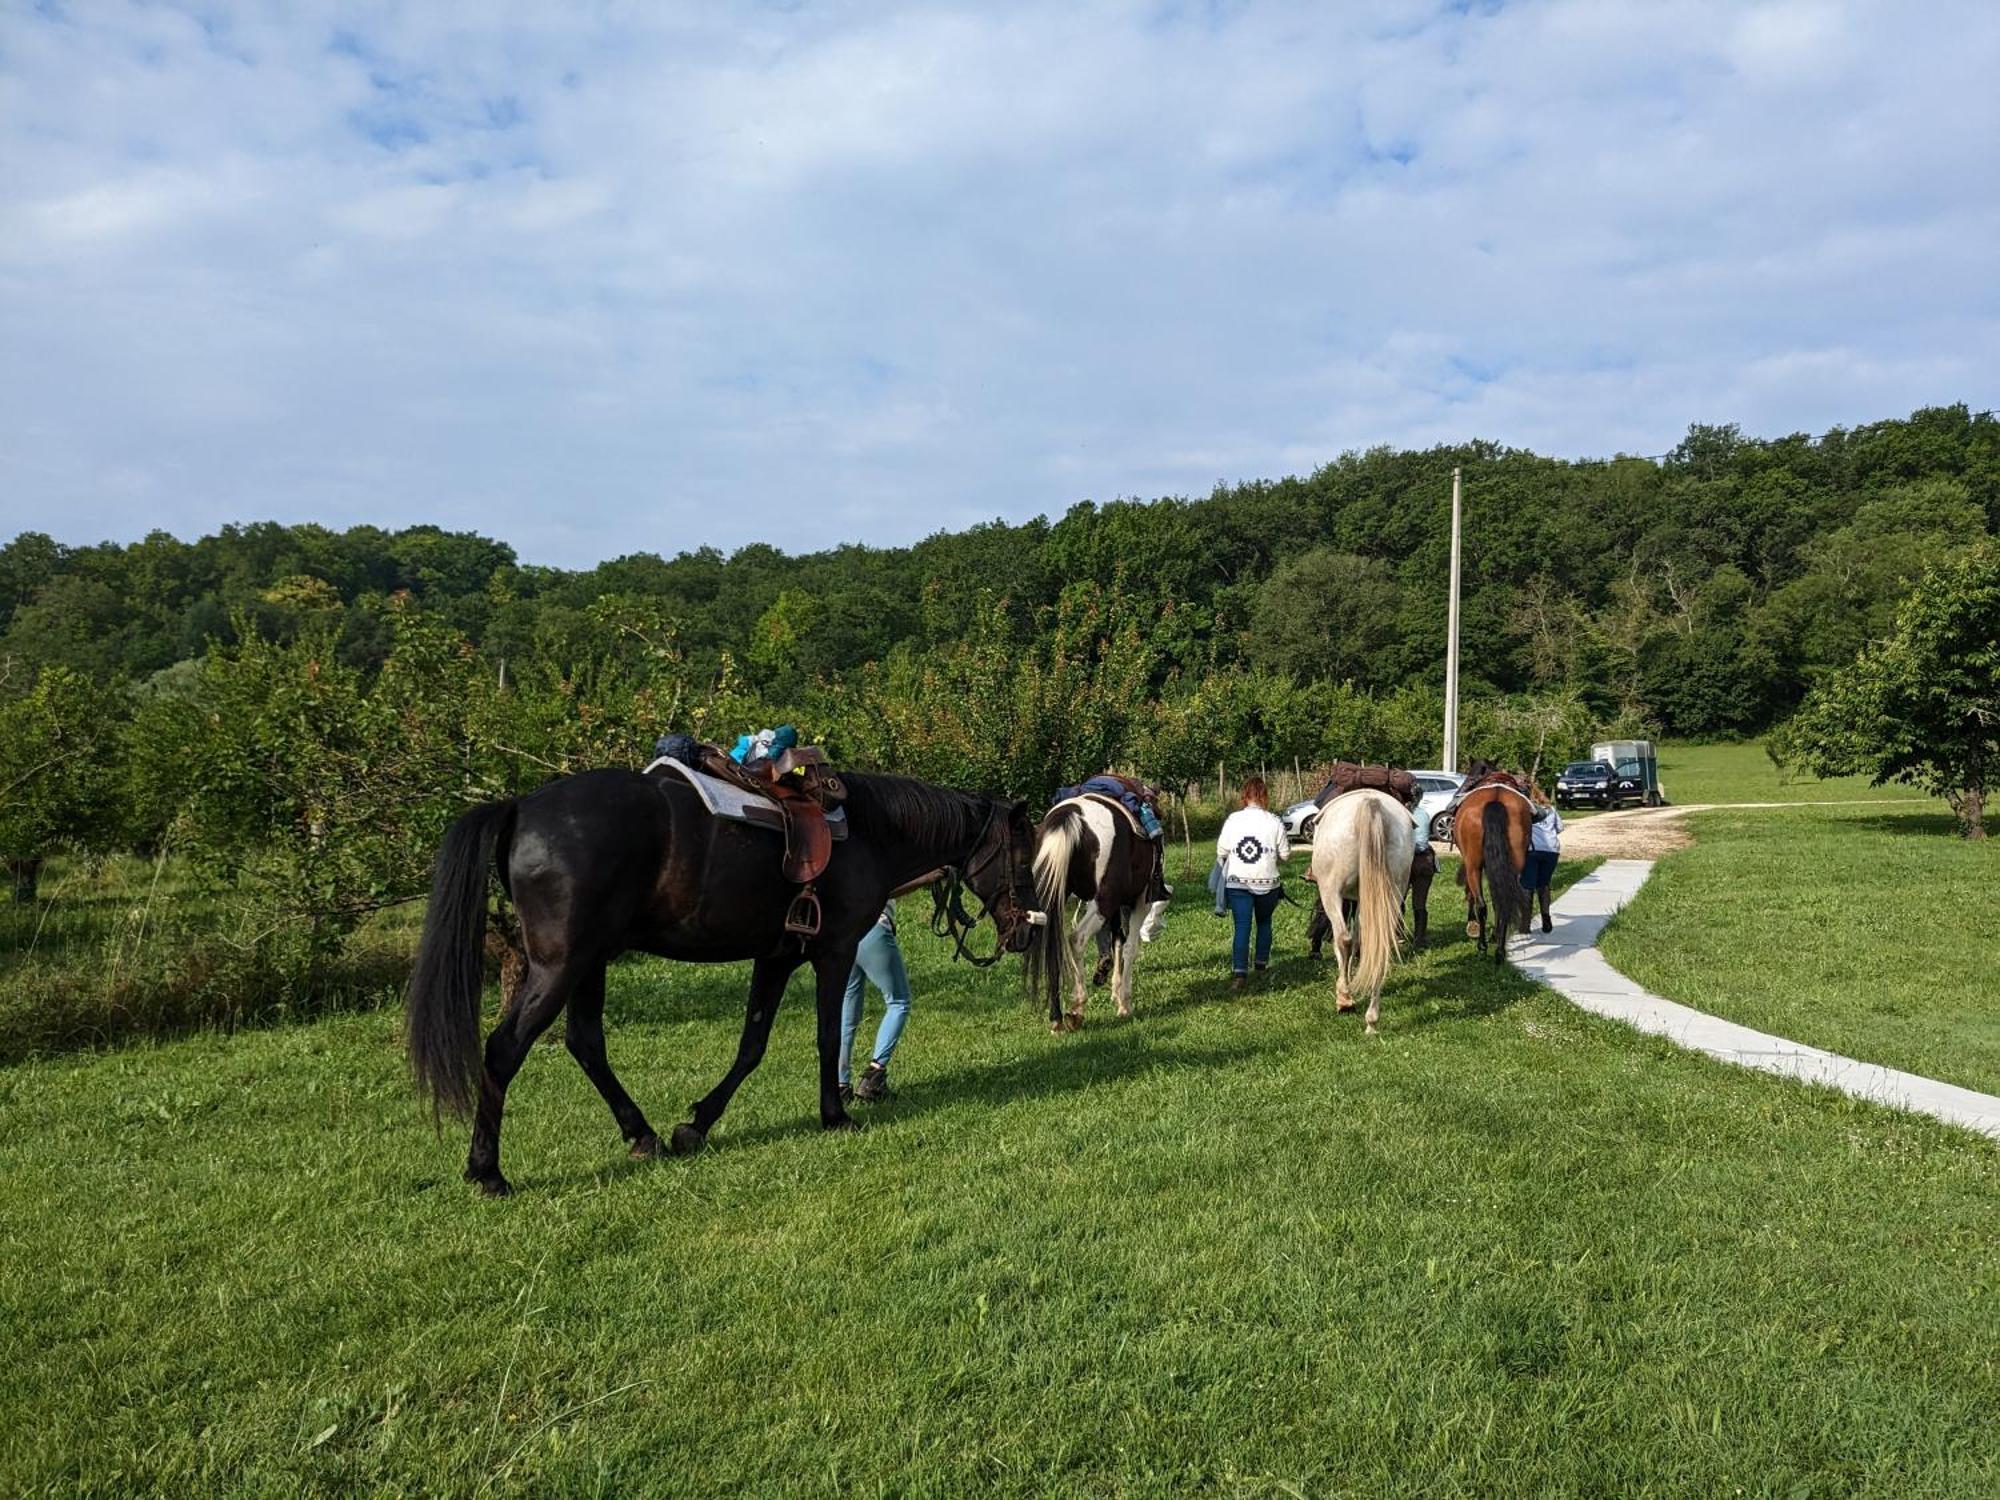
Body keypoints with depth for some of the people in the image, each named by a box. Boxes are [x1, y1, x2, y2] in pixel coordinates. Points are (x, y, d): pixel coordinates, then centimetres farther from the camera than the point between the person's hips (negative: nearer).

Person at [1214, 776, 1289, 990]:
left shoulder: (1233, 820, -5)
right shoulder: (1273, 821, -6)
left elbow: (1221, 851, 0)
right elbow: (1285, 854, -2)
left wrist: (1223, 864, 21)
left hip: (1237, 882, 0)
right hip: (1267, 882, 1)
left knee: (1242, 926, -3)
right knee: (1264, 922, 22)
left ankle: (1239, 972, -14)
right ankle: (1262, 963, 32)